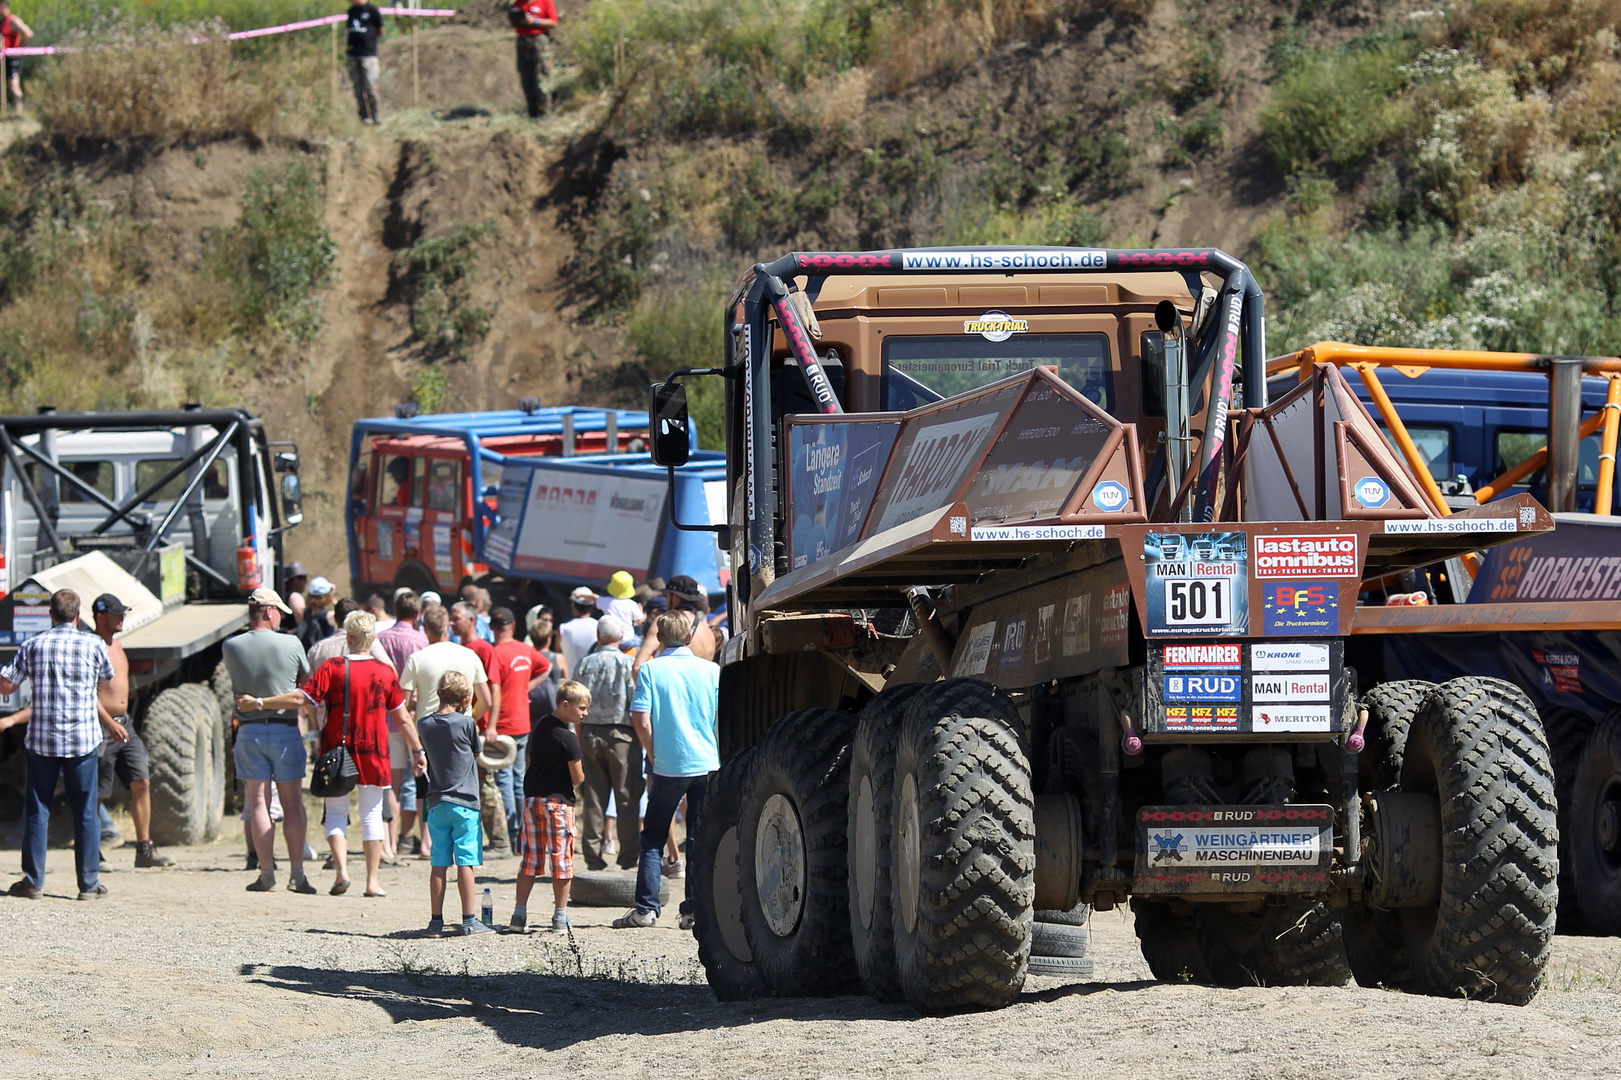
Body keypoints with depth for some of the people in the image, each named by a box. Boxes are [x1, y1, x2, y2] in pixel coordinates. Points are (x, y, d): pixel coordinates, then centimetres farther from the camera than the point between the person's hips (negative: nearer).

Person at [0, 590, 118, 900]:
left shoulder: (33, 646, -1)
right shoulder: (93, 645, -1)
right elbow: (107, 687, 14)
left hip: (41, 740, 0)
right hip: (83, 740, 0)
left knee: (36, 811, 7)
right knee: (85, 813, 5)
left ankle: (33, 882, 6)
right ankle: (89, 883, 6)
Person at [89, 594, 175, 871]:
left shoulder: (117, 645, 16)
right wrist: (110, 723, -26)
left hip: (124, 724, 8)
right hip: (101, 726, -8)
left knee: (141, 782, -3)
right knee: (95, 794, -1)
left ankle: (144, 848, -2)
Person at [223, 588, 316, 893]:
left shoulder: (231, 647, -4)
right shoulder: (290, 645, -7)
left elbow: (238, 687, 9)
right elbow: (307, 682, 8)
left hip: (249, 729, 1)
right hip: (286, 728, -1)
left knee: (258, 802, 4)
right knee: (293, 803, 5)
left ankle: (266, 872, 0)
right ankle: (297, 873, 3)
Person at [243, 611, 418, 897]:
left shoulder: (333, 668, -7)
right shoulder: (385, 671, -1)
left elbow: (300, 698, -13)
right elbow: (403, 717, 4)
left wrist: (258, 702, -5)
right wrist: (418, 750, 14)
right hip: (374, 753, 1)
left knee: (336, 812, 8)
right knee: (372, 814, 9)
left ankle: (341, 870, -11)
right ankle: (372, 881, 7)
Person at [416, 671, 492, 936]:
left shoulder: (425, 725, 3)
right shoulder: (466, 723, -9)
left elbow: (425, 755, 12)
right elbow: (476, 755, 6)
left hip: (436, 802, 4)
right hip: (465, 801, -4)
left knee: (439, 864, 7)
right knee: (465, 862, -1)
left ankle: (436, 921, 7)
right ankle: (469, 921, 0)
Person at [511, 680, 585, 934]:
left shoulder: (541, 724, 6)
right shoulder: (568, 738, -16)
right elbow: (577, 778, -13)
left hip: (531, 798, 7)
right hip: (558, 800, -7)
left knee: (530, 858, 10)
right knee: (562, 860, 2)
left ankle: (519, 915, 7)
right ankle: (560, 917, 4)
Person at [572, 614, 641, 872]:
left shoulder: (586, 663, 4)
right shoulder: (627, 663, -6)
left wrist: (580, 741, 13)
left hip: (591, 733, 3)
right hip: (621, 734, -3)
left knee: (593, 799, 6)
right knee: (627, 798, 1)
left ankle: (593, 857, 6)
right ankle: (629, 858, -1)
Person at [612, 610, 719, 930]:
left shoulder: (651, 670, -4)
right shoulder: (711, 671, 2)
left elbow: (641, 721, -9)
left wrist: (654, 758, 3)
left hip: (668, 768, -2)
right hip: (707, 765, 2)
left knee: (652, 840, 8)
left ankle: (646, 908, 2)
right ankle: (694, 910, 5)